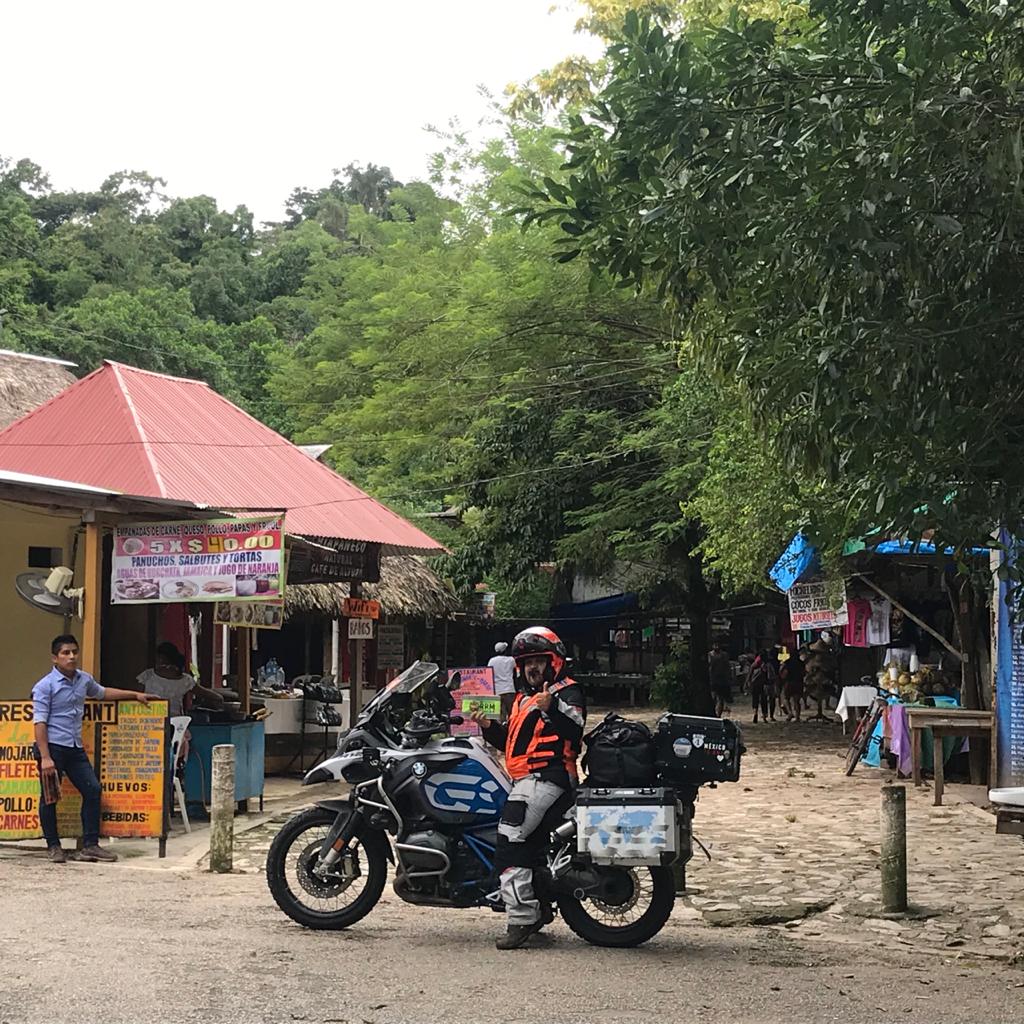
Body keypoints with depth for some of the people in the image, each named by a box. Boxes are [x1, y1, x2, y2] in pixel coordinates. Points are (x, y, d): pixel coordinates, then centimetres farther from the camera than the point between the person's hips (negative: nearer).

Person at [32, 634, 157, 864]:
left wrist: (136, 695, 31)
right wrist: (45, 758, -20)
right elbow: (39, 723, -14)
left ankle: (90, 845, 7)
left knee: (92, 789, 1)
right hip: (52, 746, -7)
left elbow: (102, 692, 31)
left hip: (75, 748, 7)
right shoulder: (45, 686, -11)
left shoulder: (84, 679, 9)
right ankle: (53, 846, 14)